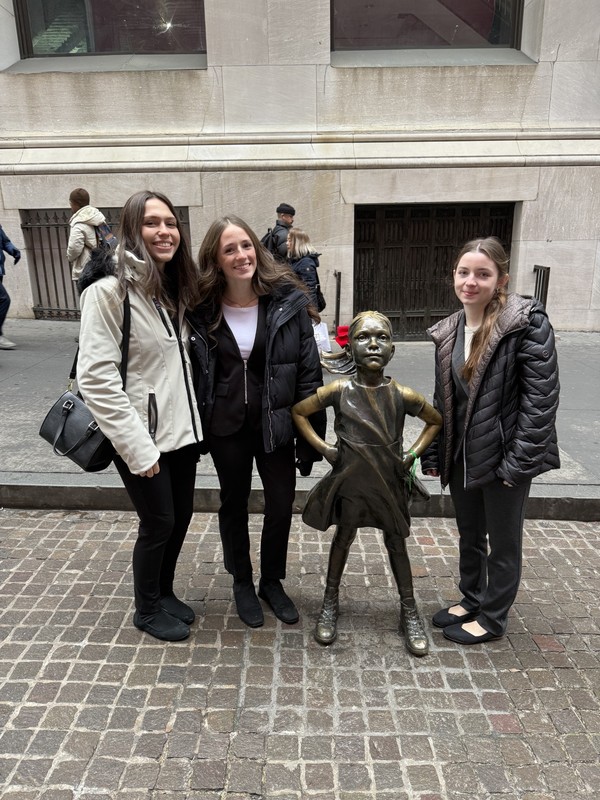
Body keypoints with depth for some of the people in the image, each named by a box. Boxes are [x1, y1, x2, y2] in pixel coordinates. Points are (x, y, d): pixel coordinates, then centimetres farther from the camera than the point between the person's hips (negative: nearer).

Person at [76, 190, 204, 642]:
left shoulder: (175, 286, 9)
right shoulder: (109, 289, -16)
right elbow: (95, 377, -20)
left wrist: (194, 419, 10)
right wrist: (138, 445, -21)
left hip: (181, 429, 7)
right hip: (143, 436, -7)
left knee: (182, 515, 16)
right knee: (158, 523, 6)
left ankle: (165, 593, 40)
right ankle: (148, 609, 31)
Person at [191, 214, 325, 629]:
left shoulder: (288, 300, -10)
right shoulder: (202, 309, -7)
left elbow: (309, 370, -8)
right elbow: (194, 372, 0)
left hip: (275, 423, 0)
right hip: (225, 426, 1)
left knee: (281, 504, 10)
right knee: (235, 503, 16)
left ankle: (272, 581, 36)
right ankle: (242, 583, 39)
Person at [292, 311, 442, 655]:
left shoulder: (403, 395, -12)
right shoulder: (340, 390, -14)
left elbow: (436, 420, 6)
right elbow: (299, 411, -1)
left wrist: (413, 453, -3)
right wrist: (323, 448, -6)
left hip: (390, 482, 1)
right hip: (350, 480, 0)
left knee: (396, 543, 13)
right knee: (344, 537, 14)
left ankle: (410, 611, 29)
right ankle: (331, 603, 33)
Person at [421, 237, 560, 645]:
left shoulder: (528, 322, -15)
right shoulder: (449, 331, 5)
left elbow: (541, 396, -17)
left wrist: (519, 461, -19)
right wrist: (433, 453, 7)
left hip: (504, 455, -6)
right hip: (461, 456, 6)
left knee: (503, 543, 13)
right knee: (469, 536, 22)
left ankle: (492, 618, 32)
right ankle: (471, 600, 43)